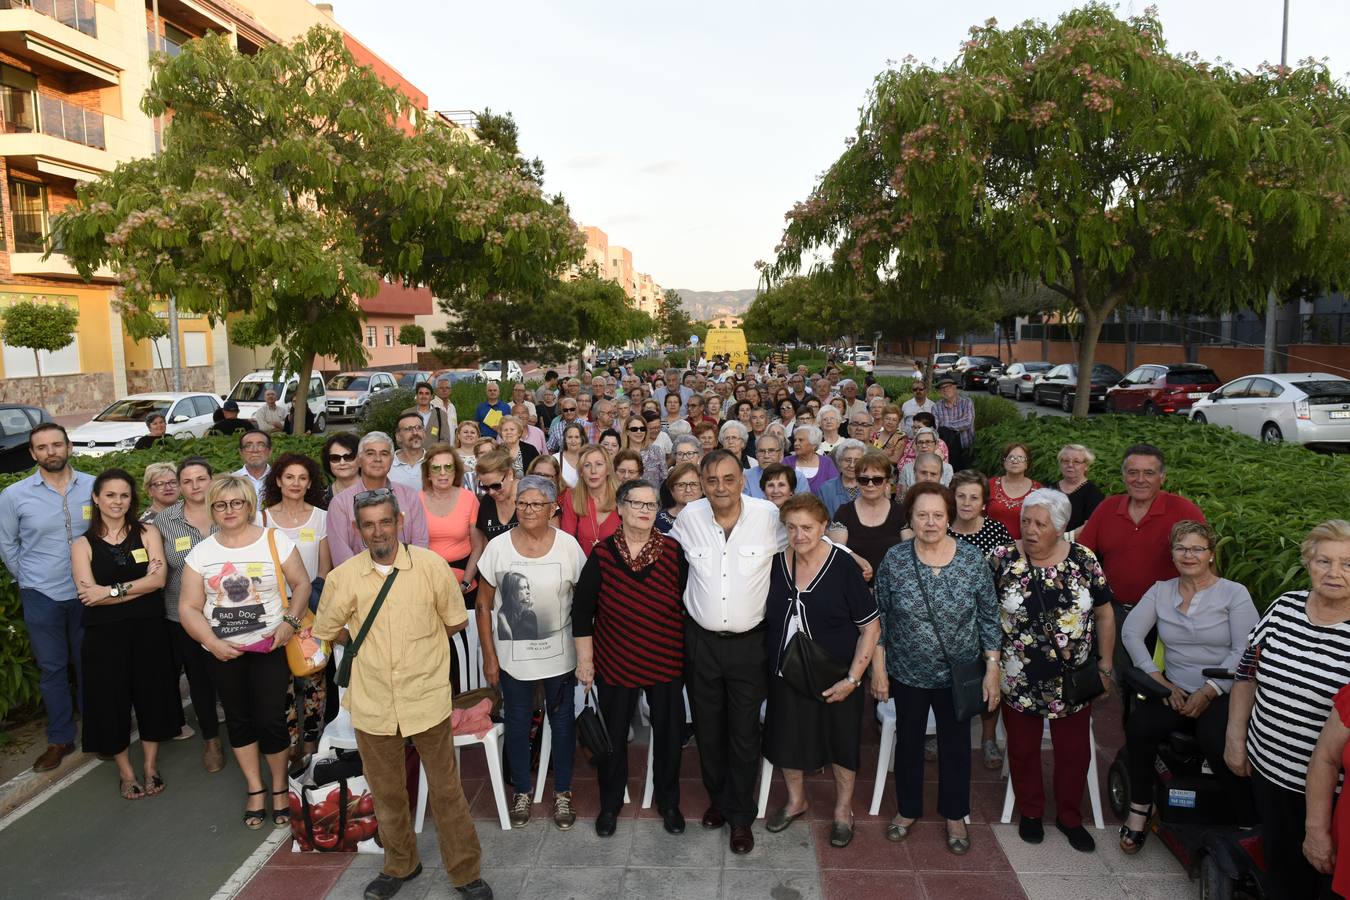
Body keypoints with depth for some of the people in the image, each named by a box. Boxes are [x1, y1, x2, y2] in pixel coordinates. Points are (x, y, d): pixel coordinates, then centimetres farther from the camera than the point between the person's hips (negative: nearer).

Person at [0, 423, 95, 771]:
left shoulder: (94, 487, -8)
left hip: (88, 593, 0)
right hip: (41, 598, 0)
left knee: (89, 665, 14)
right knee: (52, 669, 11)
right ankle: (60, 739, 25)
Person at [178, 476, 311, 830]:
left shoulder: (274, 541, -5)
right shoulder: (201, 553, 1)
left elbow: (301, 584, -1)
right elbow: (189, 608, 1)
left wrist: (289, 621, -16)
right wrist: (212, 642, -12)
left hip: (269, 646, -3)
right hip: (224, 652, 3)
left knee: (270, 721, -3)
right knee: (239, 720, 13)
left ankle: (280, 788, 19)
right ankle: (255, 790, 29)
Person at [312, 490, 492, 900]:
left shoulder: (430, 565, -10)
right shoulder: (343, 577, -6)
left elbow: (456, 621, 2)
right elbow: (325, 633, 8)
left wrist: (420, 642, 4)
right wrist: (371, 645, 6)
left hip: (428, 698, -2)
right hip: (373, 704, 2)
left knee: (446, 790, 9)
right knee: (386, 792, 19)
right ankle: (400, 865, 42)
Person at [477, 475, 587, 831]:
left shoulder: (569, 546, -9)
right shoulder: (497, 547, -9)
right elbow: (484, 606, -2)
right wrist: (489, 656, -2)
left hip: (560, 654, 0)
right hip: (513, 655, 0)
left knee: (562, 722, 13)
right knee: (517, 723, 15)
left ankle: (562, 792, 33)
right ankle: (521, 791, 36)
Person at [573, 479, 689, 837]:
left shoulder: (673, 551, -4)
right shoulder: (602, 553, -7)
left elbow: (689, 603, 2)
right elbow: (582, 609, -2)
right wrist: (584, 658, -3)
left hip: (666, 659, 1)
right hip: (615, 659, -1)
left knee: (669, 732, 12)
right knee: (614, 733, 11)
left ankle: (668, 802, 34)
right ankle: (610, 804, 33)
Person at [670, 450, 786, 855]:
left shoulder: (769, 516, -13)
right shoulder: (689, 517, -6)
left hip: (749, 641, -2)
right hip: (700, 640, 2)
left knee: (744, 733, 7)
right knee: (708, 728, 16)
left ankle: (741, 815, 26)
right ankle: (718, 797, 39)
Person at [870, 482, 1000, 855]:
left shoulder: (972, 560, -11)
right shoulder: (893, 560, -11)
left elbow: (989, 618, -3)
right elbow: (880, 618, -4)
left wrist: (992, 669, -5)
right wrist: (878, 669, -4)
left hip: (958, 674, 0)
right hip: (908, 673, 0)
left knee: (955, 744, 15)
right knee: (908, 741, 16)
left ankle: (955, 816, 36)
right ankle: (908, 810, 37)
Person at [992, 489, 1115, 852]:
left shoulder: (1084, 560, -6)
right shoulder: (1003, 559, -10)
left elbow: (1104, 614, 3)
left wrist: (1105, 662, 4)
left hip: (1073, 681, 1)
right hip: (1019, 681, -1)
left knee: (1075, 751, 13)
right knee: (1023, 748, 14)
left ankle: (1069, 816, 35)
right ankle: (1030, 812, 36)